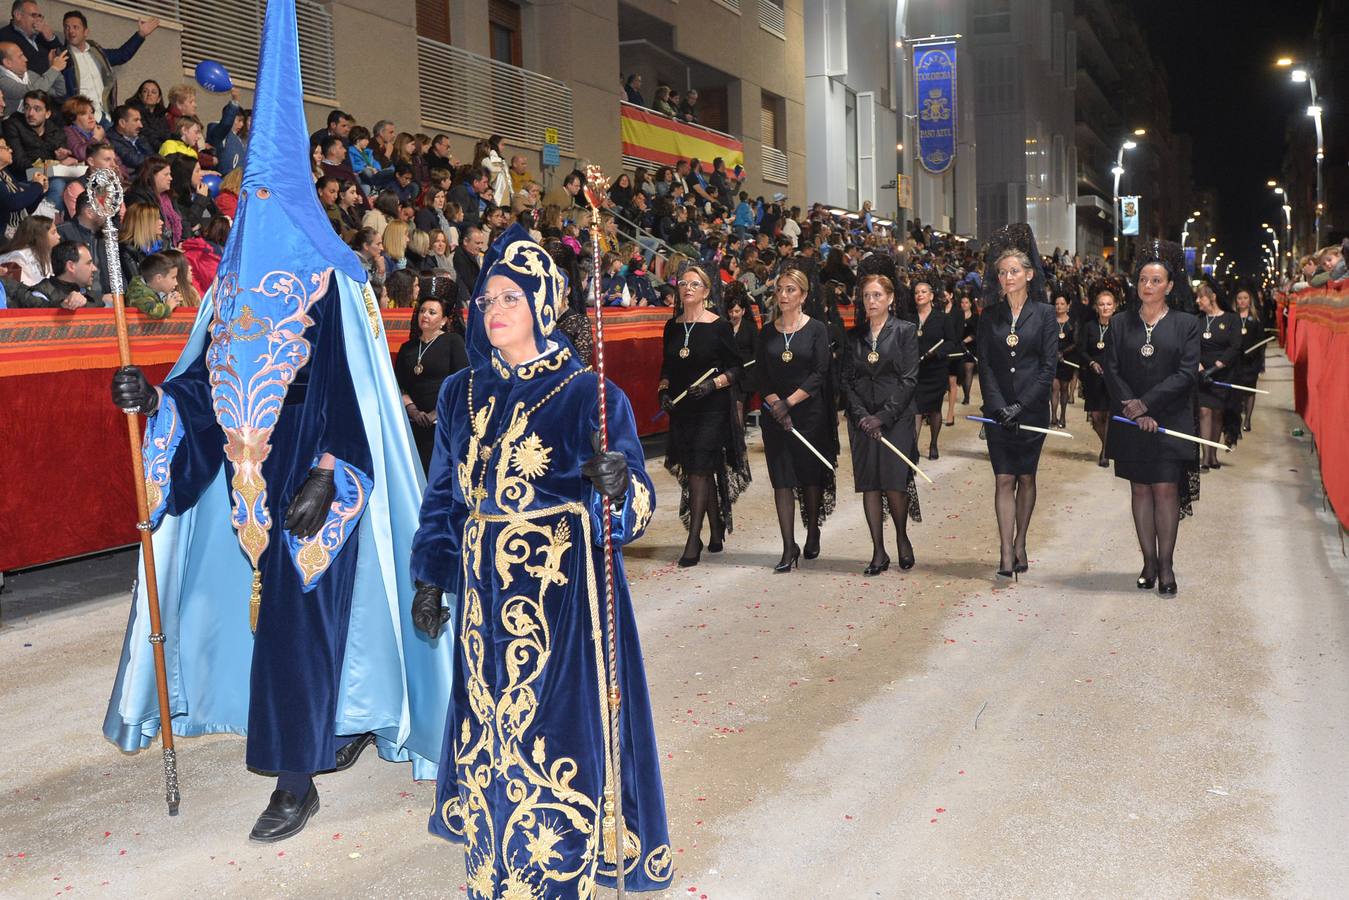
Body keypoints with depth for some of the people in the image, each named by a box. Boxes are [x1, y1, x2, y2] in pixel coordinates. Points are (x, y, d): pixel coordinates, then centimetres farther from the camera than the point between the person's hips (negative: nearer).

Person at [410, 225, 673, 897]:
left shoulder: (587, 395, -7)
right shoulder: (461, 395, 8)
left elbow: (636, 507, -11)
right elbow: (443, 495, 14)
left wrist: (617, 483, -33)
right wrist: (431, 579, 11)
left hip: (563, 593, -4)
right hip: (485, 594, 5)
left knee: (556, 726, -1)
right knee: (491, 724, 12)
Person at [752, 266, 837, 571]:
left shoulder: (817, 329, -1)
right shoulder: (768, 332, 8)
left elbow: (820, 373, -8)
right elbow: (759, 374, 4)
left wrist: (789, 402, -14)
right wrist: (775, 403, -12)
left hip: (810, 412, -2)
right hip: (775, 413, 2)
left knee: (812, 476, 6)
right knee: (782, 479, -2)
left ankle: (813, 535, 25)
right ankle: (789, 547, -1)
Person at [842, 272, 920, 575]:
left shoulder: (905, 331, 1)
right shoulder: (854, 336, 11)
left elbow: (909, 379, -5)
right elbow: (846, 380, 7)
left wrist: (883, 417, -12)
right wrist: (860, 415, -8)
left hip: (897, 417, -3)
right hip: (862, 420, 3)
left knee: (894, 484, -8)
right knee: (869, 485, 1)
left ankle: (902, 538, 19)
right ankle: (879, 553, 8)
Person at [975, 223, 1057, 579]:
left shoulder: (1044, 314, 0)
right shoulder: (990, 316, 6)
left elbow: (1049, 366, -5)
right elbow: (985, 365, 2)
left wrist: (1021, 406, -12)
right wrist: (998, 406, -9)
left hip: (1032, 408, -1)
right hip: (998, 410, 1)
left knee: (1026, 477, 8)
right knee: (1004, 479, -3)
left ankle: (1019, 543, 19)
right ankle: (1006, 553, -6)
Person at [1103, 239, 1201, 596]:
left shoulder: (1186, 324, 2)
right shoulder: (1120, 323, 7)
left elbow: (1187, 374, -7)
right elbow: (1112, 372, 1)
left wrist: (1145, 404, -14)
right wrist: (1134, 412, -11)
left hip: (1170, 421, -2)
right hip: (1131, 422, 2)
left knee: (1166, 490, -5)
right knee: (1140, 489, 6)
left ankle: (1166, 566, 2)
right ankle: (1149, 561, 13)